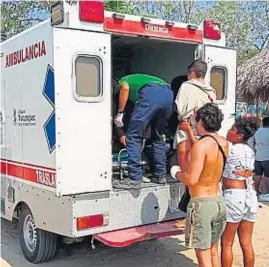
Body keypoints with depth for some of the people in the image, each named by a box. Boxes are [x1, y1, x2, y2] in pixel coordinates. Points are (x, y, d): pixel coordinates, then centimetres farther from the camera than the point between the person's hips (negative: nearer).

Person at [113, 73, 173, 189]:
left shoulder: (123, 80, 28)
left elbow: (125, 88, 0)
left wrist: (120, 113, 6)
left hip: (151, 93, -7)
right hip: (168, 94, 7)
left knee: (133, 137, 1)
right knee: (157, 137, 22)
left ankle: (134, 179, -2)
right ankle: (161, 175, 23)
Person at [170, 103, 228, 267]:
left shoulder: (201, 145, -19)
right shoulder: (224, 143, 4)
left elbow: (192, 180, -25)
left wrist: (177, 173, -4)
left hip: (202, 204, -8)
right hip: (219, 201, 8)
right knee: (213, 250, 21)